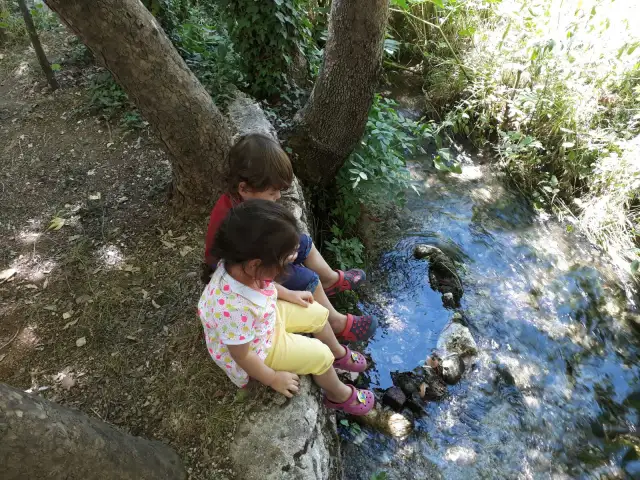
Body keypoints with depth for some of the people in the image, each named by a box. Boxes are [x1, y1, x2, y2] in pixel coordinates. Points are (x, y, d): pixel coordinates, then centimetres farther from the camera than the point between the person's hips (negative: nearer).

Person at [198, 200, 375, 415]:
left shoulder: (238, 263, -25)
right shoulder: (235, 309, -46)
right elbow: (242, 356, -28)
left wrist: (288, 294, 7)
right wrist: (273, 379, -14)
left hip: (268, 316, 7)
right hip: (259, 348, -7)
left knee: (318, 313, 12)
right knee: (320, 355, -4)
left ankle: (339, 354, 44)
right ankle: (339, 395, 29)